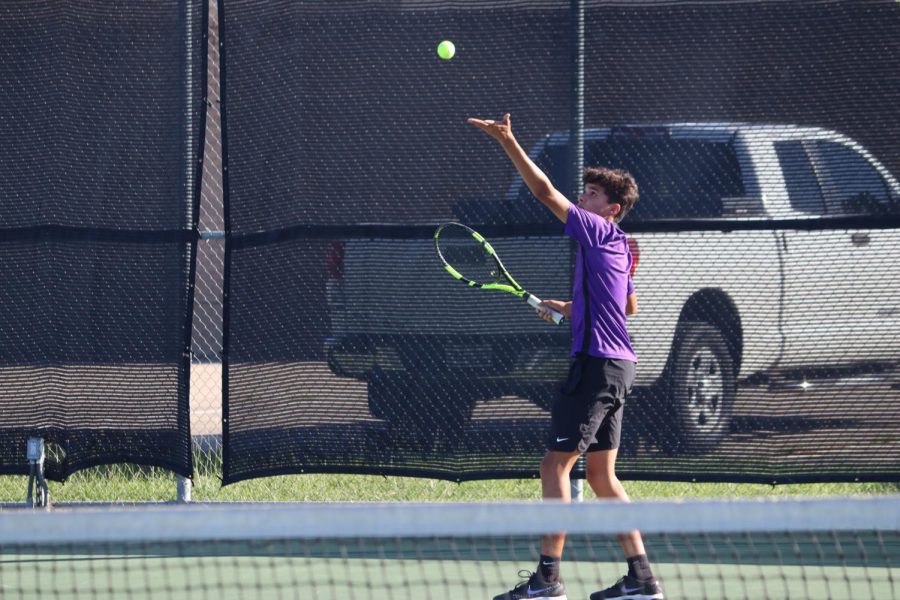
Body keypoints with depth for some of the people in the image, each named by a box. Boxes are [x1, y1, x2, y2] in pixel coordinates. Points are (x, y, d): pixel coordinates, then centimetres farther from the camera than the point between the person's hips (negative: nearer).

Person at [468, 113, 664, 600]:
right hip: (615, 364, 10)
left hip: (597, 364, -10)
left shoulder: (599, 232, -10)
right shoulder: (616, 247, 18)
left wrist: (508, 142, -19)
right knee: (601, 475, 12)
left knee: (555, 466, -8)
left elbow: (545, 192, -17)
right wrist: (571, 308, 31)